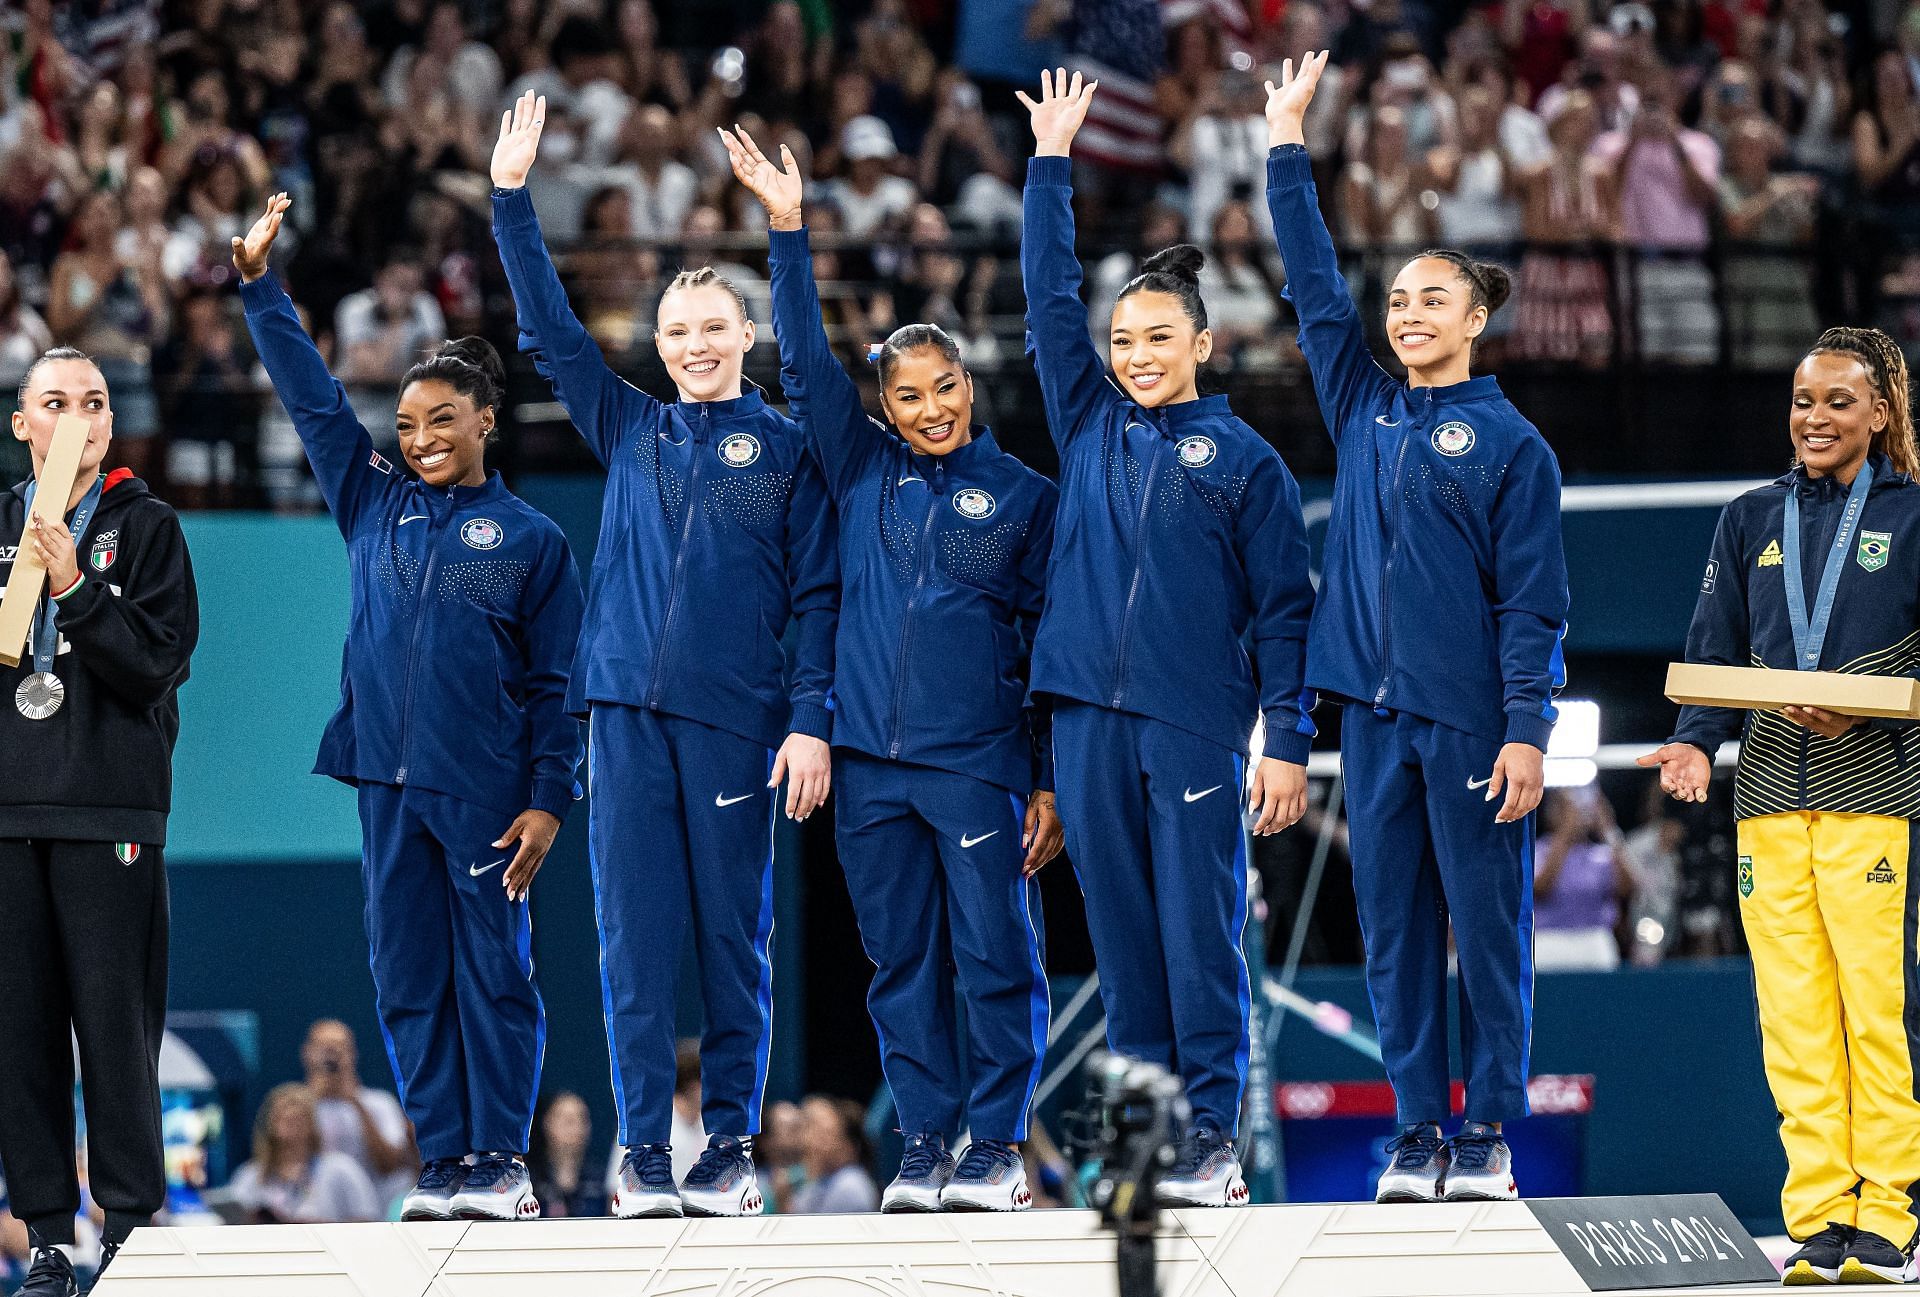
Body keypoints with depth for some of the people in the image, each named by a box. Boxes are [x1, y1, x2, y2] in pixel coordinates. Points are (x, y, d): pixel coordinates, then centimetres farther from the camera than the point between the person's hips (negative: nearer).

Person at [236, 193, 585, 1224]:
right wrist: (259, 285, 5)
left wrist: (548, 798, -4)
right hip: (389, 781, 3)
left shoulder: (531, 540, 5)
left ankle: (501, 1160, 2)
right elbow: (313, 399, 11)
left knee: (494, 972, -2)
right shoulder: (374, 504, 12)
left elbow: (555, 684, 3)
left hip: (486, 790, -3)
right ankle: (443, 1162, 7)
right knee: (407, 976, 3)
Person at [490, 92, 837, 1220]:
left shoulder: (787, 449, 7)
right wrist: (513, 198, 9)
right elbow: (552, 331, 15)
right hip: (628, 713, 2)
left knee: (735, 937, 0)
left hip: (735, 722, -2)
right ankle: (645, 1151, 1)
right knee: (636, 937, -1)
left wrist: (813, 721, -6)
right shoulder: (630, 430, 15)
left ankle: (731, 1147, 5)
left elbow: (819, 595, 4)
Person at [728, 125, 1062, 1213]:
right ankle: (927, 1144, 10)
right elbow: (807, 364, 5)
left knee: (998, 960, -5)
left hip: (979, 765, -3)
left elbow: (1054, 643, 4)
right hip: (870, 767, 3)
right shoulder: (864, 472, 11)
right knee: (903, 966, 5)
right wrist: (788, 232, -3)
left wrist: (1051, 781, -1)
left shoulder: (1025, 498, 5)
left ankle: (999, 1145, 1)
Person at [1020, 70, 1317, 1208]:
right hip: (1091, 717, 4)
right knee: (1122, 930, 5)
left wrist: (1289, 742, -4)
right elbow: (1050, 300, 13)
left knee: (1202, 930, -4)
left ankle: (1213, 1134, -3)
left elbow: (1284, 610, 2)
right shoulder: (1092, 426, 14)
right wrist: (1053, 165, 11)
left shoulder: (1246, 462, 4)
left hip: (1197, 724, -4)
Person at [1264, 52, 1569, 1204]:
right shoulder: (1366, 411, 13)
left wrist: (1526, 731, -13)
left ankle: (1489, 1133, 2)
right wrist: (1289, 147, 12)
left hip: (1472, 718, -5)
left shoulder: (1511, 445, -1)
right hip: (1376, 709, 5)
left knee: (1489, 925, -2)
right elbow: (1315, 286, 15)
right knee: (1395, 927, 5)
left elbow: (1532, 600, -5)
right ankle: (1418, 1130, 9)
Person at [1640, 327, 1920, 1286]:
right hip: (1770, 795, 4)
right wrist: (1696, 742, -5)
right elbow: (1714, 657, 13)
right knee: (1792, 1016, -1)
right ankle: (1818, 1223, 2)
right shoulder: (1750, 522, 16)